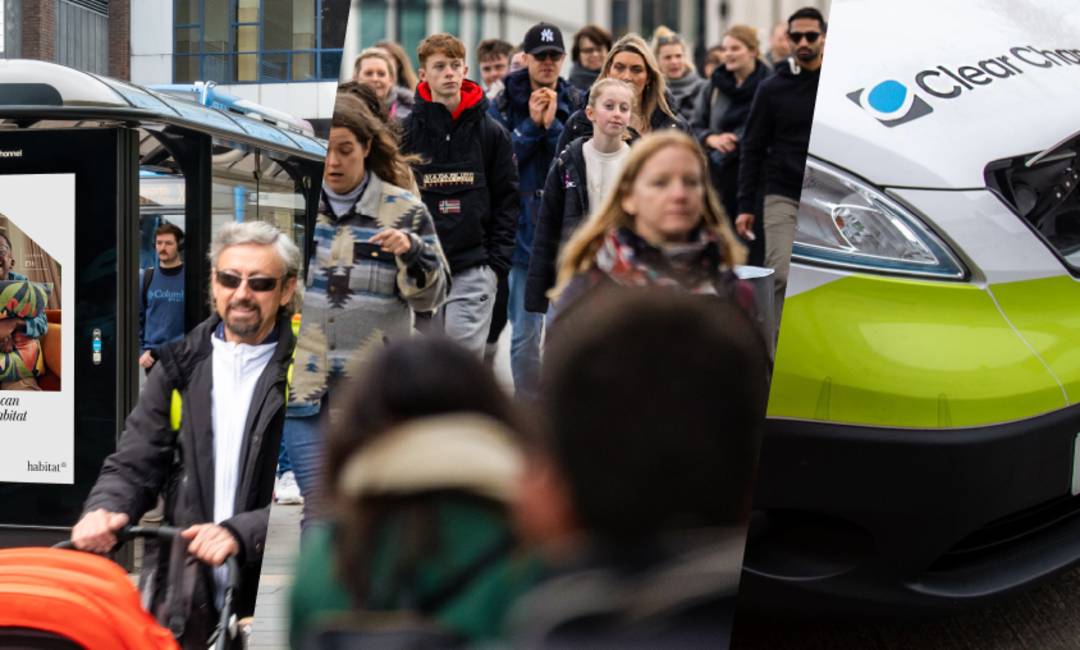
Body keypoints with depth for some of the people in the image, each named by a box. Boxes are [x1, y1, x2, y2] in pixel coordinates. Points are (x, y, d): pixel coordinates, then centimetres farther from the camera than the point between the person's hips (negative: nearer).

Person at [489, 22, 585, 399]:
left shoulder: (577, 103, 6)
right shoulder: (504, 104, 4)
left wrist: (553, 125, -12)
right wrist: (532, 125, -10)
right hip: (523, 229, 0)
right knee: (524, 333, 3)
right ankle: (527, 404, 15)